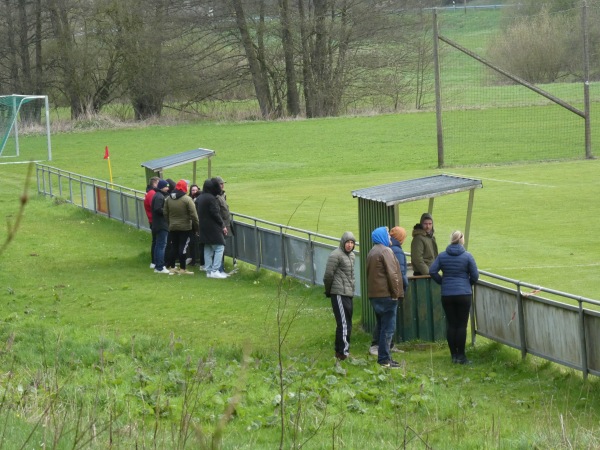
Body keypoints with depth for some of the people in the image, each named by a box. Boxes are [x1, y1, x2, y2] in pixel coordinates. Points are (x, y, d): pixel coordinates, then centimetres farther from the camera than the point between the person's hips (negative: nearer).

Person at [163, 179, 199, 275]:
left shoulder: (168, 199, 3)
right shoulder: (187, 199, -15)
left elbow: (165, 213, 7)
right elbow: (193, 215, -16)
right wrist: (197, 226, -7)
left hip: (172, 228, 5)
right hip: (185, 227, -5)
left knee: (174, 247, 13)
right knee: (183, 248, -2)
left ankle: (173, 267, 18)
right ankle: (182, 269, -1)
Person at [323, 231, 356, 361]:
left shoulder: (351, 255, 16)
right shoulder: (336, 255, -12)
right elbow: (328, 275, -13)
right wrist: (328, 291, -2)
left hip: (349, 294, 9)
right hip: (340, 294, -9)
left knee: (346, 323, 12)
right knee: (344, 323, -10)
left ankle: (339, 351, 20)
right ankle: (344, 352, -9)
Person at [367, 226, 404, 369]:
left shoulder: (372, 253, 18)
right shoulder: (386, 251, -11)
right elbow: (392, 274, -17)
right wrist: (396, 293, -11)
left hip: (375, 295, 9)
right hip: (387, 295, -9)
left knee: (383, 327, 15)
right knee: (388, 328, -7)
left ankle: (384, 357, 18)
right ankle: (384, 359, -10)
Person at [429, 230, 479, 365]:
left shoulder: (442, 256, 1)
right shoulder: (467, 256, -5)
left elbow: (432, 271, -5)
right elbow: (475, 275, -4)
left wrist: (442, 282, 9)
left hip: (447, 295, 2)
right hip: (464, 294, -2)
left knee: (451, 324, 8)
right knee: (462, 325, 2)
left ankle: (454, 355, 9)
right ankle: (461, 355, 2)